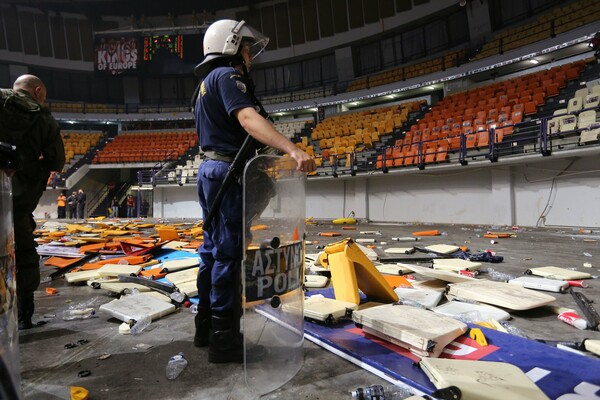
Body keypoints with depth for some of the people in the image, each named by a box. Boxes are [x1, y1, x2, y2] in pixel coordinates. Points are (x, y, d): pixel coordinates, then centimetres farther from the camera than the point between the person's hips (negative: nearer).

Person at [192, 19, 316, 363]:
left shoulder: (206, 83, 23)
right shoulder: (228, 75, -8)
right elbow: (248, 119, -26)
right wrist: (293, 150, -38)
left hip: (210, 170, 10)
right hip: (229, 172, -10)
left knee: (213, 248, 13)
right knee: (229, 252, -7)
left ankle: (207, 324, 23)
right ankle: (225, 336, 1)